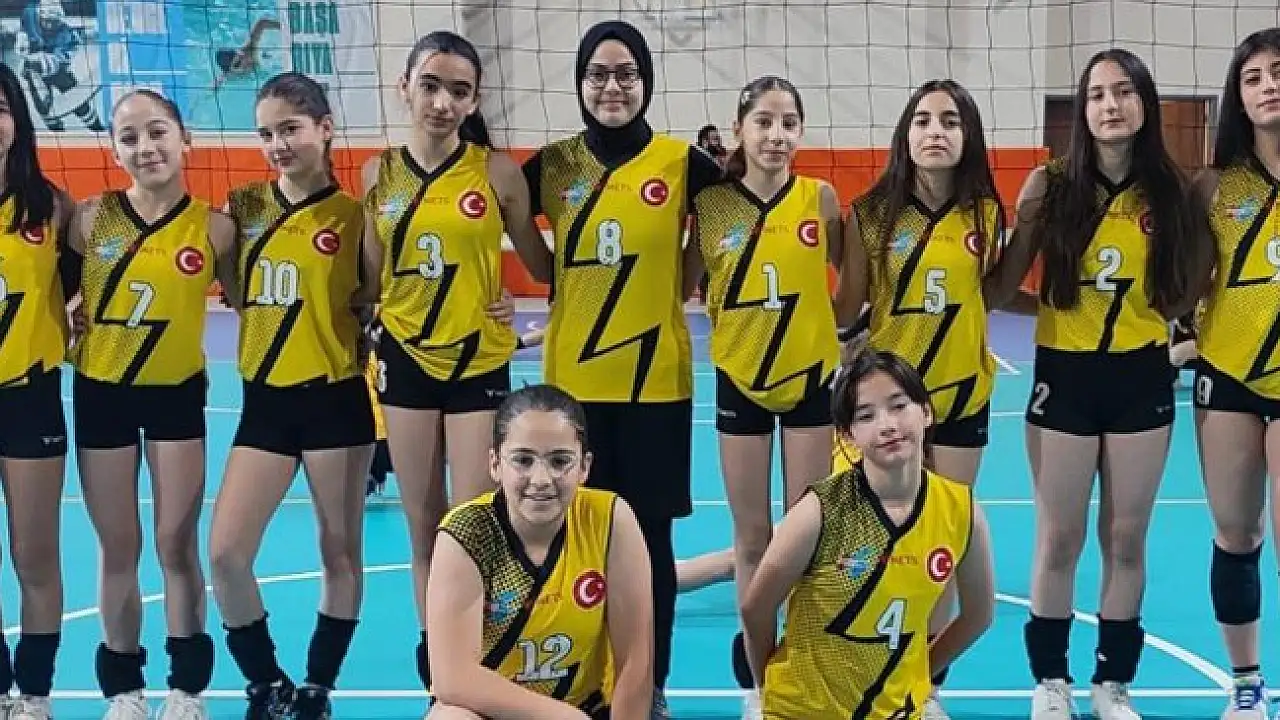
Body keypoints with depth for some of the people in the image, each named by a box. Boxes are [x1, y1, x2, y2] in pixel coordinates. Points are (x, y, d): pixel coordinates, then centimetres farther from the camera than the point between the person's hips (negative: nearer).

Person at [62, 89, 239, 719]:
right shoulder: (92, 217, -6)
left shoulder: (213, 227, -8)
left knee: (176, 545, 3)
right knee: (118, 549, 9)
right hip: (101, 395, 1)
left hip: (177, 396, -1)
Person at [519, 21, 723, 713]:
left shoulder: (682, 162, -2)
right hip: (573, 377, 1)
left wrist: (678, 285, 0)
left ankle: (652, 683, 20)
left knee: (649, 534, 6)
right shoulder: (552, 165, 3)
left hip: (655, 378, -1)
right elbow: (544, 268, 13)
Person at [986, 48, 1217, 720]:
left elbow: (1190, 282, 9)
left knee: (1127, 538, 10)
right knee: (1059, 538, 6)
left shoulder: (1171, 192, -1)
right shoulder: (1050, 185, -7)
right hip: (1064, 376, -2)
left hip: (1141, 378, 2)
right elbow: (1005, 282, -3)